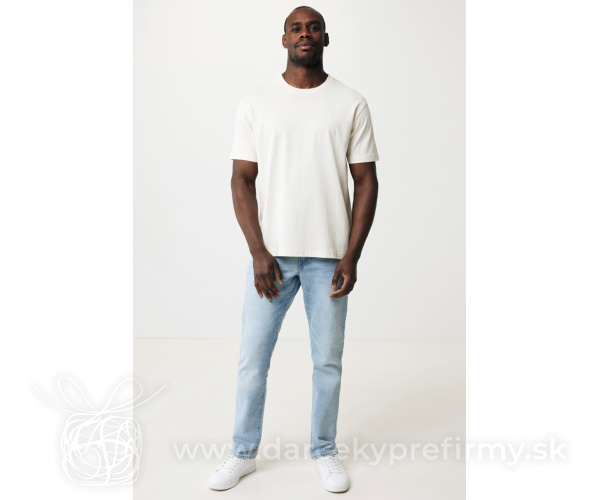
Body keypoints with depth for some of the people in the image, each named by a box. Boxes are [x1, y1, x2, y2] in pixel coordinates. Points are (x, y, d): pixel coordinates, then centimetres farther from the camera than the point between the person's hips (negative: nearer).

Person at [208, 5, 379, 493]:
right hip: (271, 253, 1)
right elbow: (243, 180, 1)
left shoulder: (351, 104, 3)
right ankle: (244, 453, 26)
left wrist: (352, 256, -6)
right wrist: (258, 251, -9)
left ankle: (325, 451, 30)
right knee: (252, 358, 7)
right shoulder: (255, 103, 3)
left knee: (328, 360, 9)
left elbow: (366, 182, 2)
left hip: (329, 255, 0)